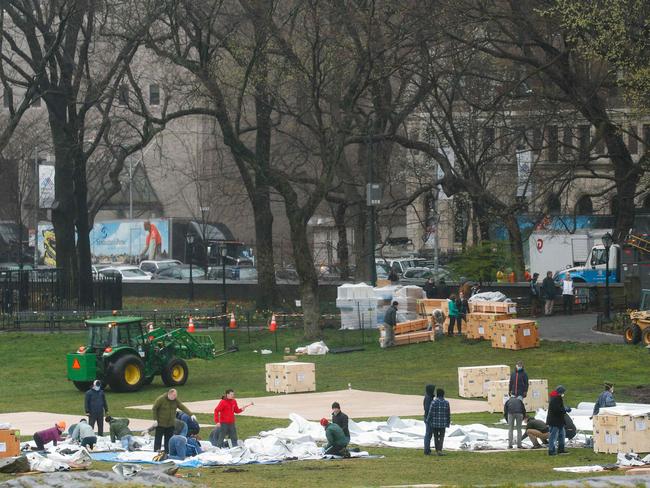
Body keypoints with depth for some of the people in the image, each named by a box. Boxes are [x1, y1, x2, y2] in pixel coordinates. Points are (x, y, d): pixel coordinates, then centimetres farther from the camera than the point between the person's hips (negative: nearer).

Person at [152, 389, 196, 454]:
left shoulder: (176, 400, -1)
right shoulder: (161, 399, -15)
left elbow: (183, 407, -4)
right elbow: (154, 409, -10)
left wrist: (191, 414, -15)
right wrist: (155, 419, -14)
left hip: (171, 424, 5)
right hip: (160, 424, -5)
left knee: (169, 439, 8)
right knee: (158, 439, -1)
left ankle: (167, 453, 15)